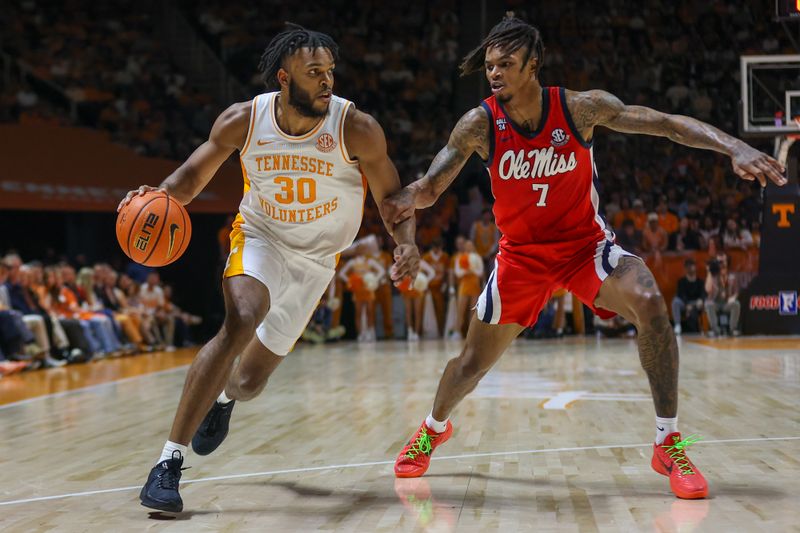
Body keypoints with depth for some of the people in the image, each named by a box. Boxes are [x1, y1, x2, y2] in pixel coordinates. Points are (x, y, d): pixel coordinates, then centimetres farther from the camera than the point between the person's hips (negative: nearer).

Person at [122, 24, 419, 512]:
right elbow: (194, 176, -3)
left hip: (315, 260, 1)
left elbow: (391, 196, -10)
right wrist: (159, 195, -24)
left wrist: (407, 244, -29)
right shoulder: (243, 121, -18)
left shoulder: (357, 129, -22)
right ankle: (171, 460, -27)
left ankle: (224, 398, 50)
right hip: (260, 238, -1)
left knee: (250, 382, 6)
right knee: (241, 321, -33)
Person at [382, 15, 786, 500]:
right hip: (522, 253, 2)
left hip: (585, 241, -1)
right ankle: (435, 428, 42)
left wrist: (735, 147, -33)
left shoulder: (581, 108, -17)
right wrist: (409, 198, -40)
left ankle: (669, 444, -18)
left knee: (649, 303, -30)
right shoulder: (480, 124, -14)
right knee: (473, 363, 7)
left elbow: (666, 123, -19)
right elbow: (432, 184, -14)